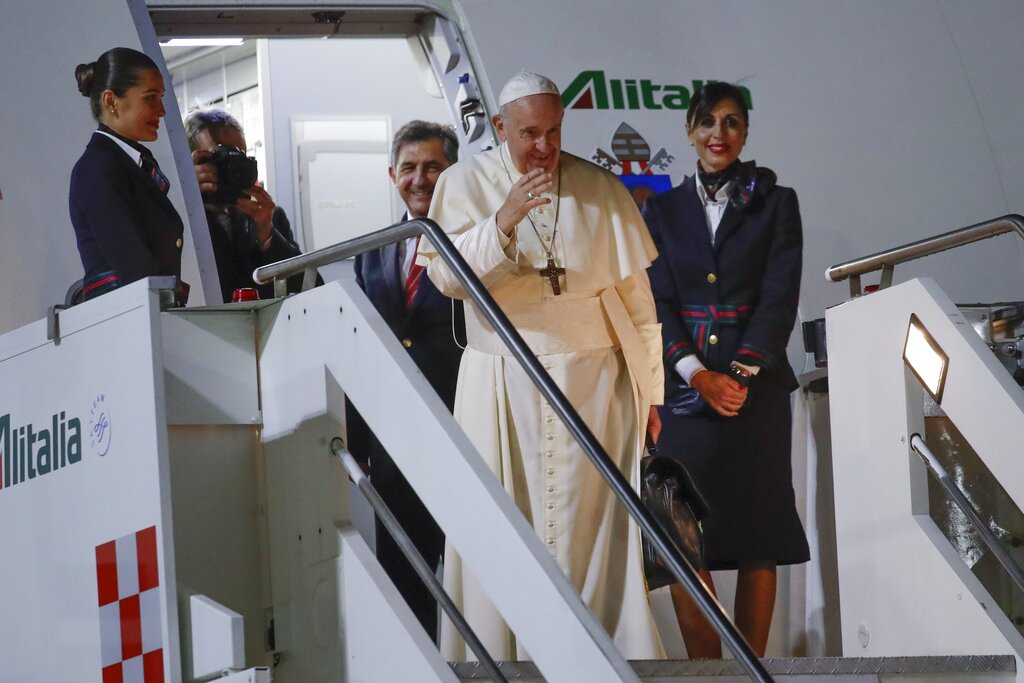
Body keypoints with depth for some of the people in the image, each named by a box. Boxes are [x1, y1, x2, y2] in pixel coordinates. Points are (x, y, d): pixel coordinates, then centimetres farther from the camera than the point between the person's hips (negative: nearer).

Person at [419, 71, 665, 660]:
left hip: (590, 383, 0)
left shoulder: (601, 190, 4)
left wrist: (648, 391, 7)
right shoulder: (466, 183, 2)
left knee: (590, 524, -4)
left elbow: (636, 299, 8)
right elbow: (446, 274, -9)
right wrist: (503, 222, -23)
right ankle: (499, 653, 0)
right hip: (501, 385, 0)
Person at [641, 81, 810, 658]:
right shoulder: (664, 210, 12)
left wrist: (740, 373, -11)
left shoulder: (775, 203, 7)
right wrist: (698, 374, -10)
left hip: (756, 385, -1)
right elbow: (658, 300, 3)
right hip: (684, 387, 1)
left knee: (757, 540, -3)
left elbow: (781, 296, -1)